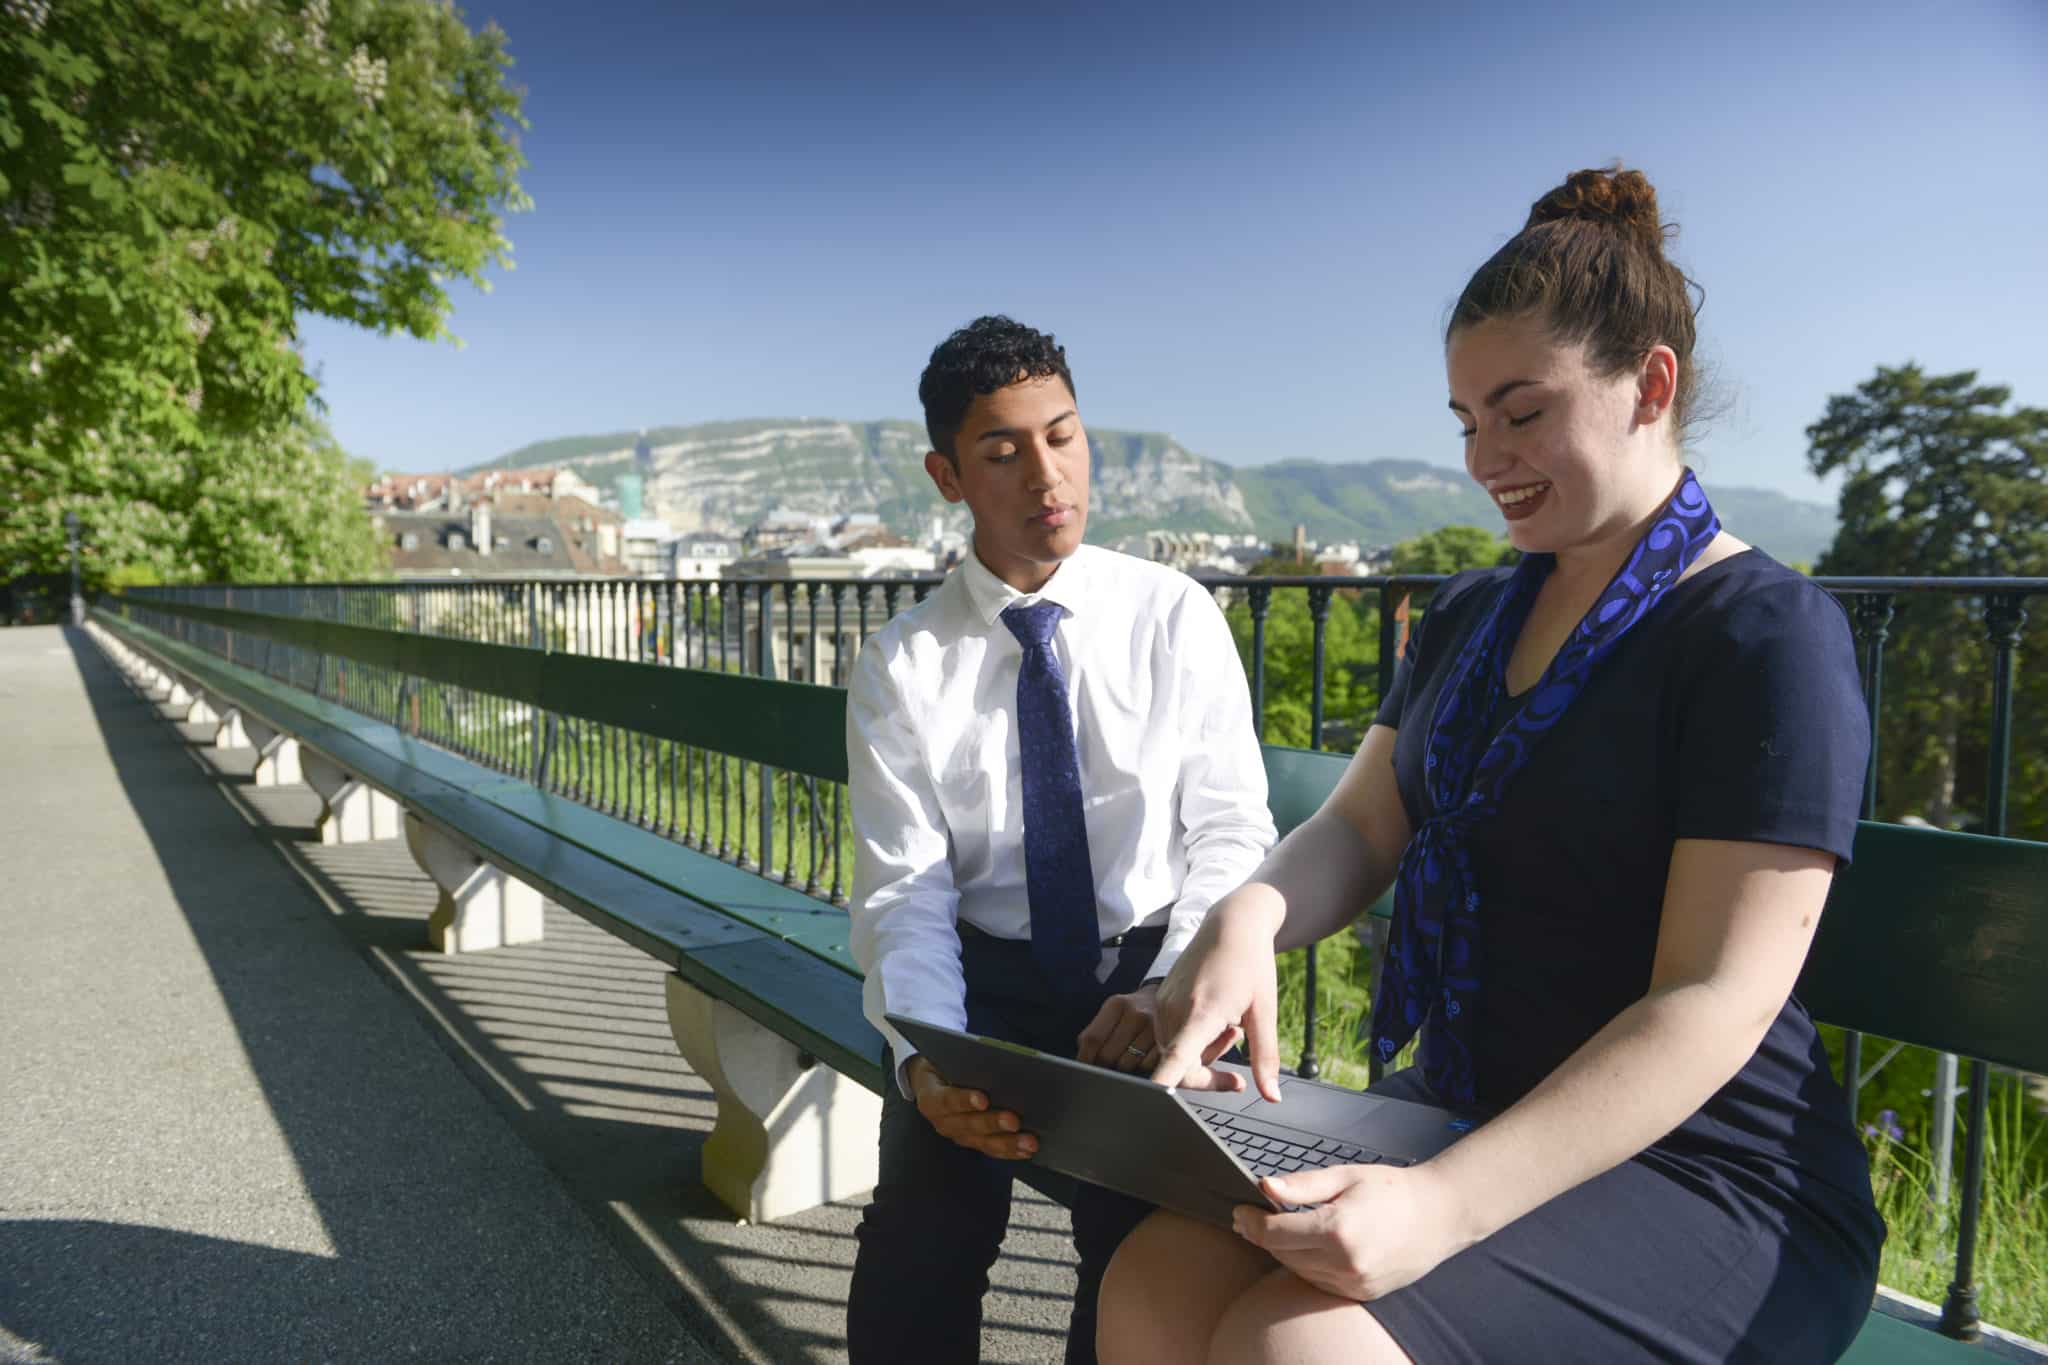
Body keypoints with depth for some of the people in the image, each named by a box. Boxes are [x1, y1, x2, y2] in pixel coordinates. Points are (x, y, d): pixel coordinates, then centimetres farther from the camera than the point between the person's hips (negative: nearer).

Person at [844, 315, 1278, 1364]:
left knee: (1143, 1236, -24)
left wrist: (1172, 989, -21)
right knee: (916, 1252, -23)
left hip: (1150, 970, 0)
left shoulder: (1176, 619, 1)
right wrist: (925, 1056, -25)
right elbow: (903, 893, -5)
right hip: (987, 979, 1)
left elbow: (1232, 833, -2)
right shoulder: (900, 668, 0)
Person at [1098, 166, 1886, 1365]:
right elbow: (1360, 831, 6)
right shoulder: (1471, 616, 10)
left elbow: (1713, 1006, -19)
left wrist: (1447, 1205, -29)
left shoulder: (1767, 635, -13)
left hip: (1706, 1182, -5)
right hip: (1463, 1115, 6)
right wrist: (1253, 911, -18)